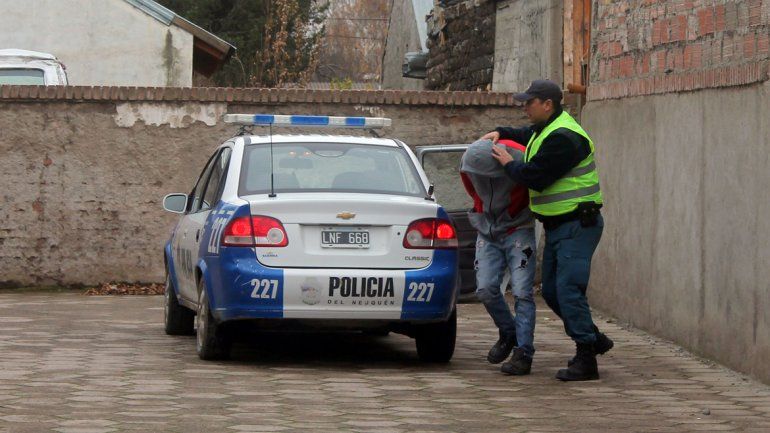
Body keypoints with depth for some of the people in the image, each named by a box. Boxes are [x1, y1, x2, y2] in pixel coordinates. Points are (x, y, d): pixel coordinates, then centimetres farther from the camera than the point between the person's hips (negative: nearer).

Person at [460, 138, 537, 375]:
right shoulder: (467, 166, -11)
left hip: (518, 230, -4)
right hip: (488, 233, 4)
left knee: (522, 292, -11)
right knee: (485, 289, -5)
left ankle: (523, 353, -7)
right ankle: (508, 334, 19)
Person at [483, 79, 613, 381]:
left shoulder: (563, 138, -21)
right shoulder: (544, 130, 13)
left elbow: (535, 177, -25)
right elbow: (524, 136, 38)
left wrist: (509, 164, -6)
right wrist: (499, 134, 19)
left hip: (578, 225, -11)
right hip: (557, 226, 11)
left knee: (568, 290, -16)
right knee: (552, 291, 14)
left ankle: (586, 361, -15)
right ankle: (593, 339, 25)